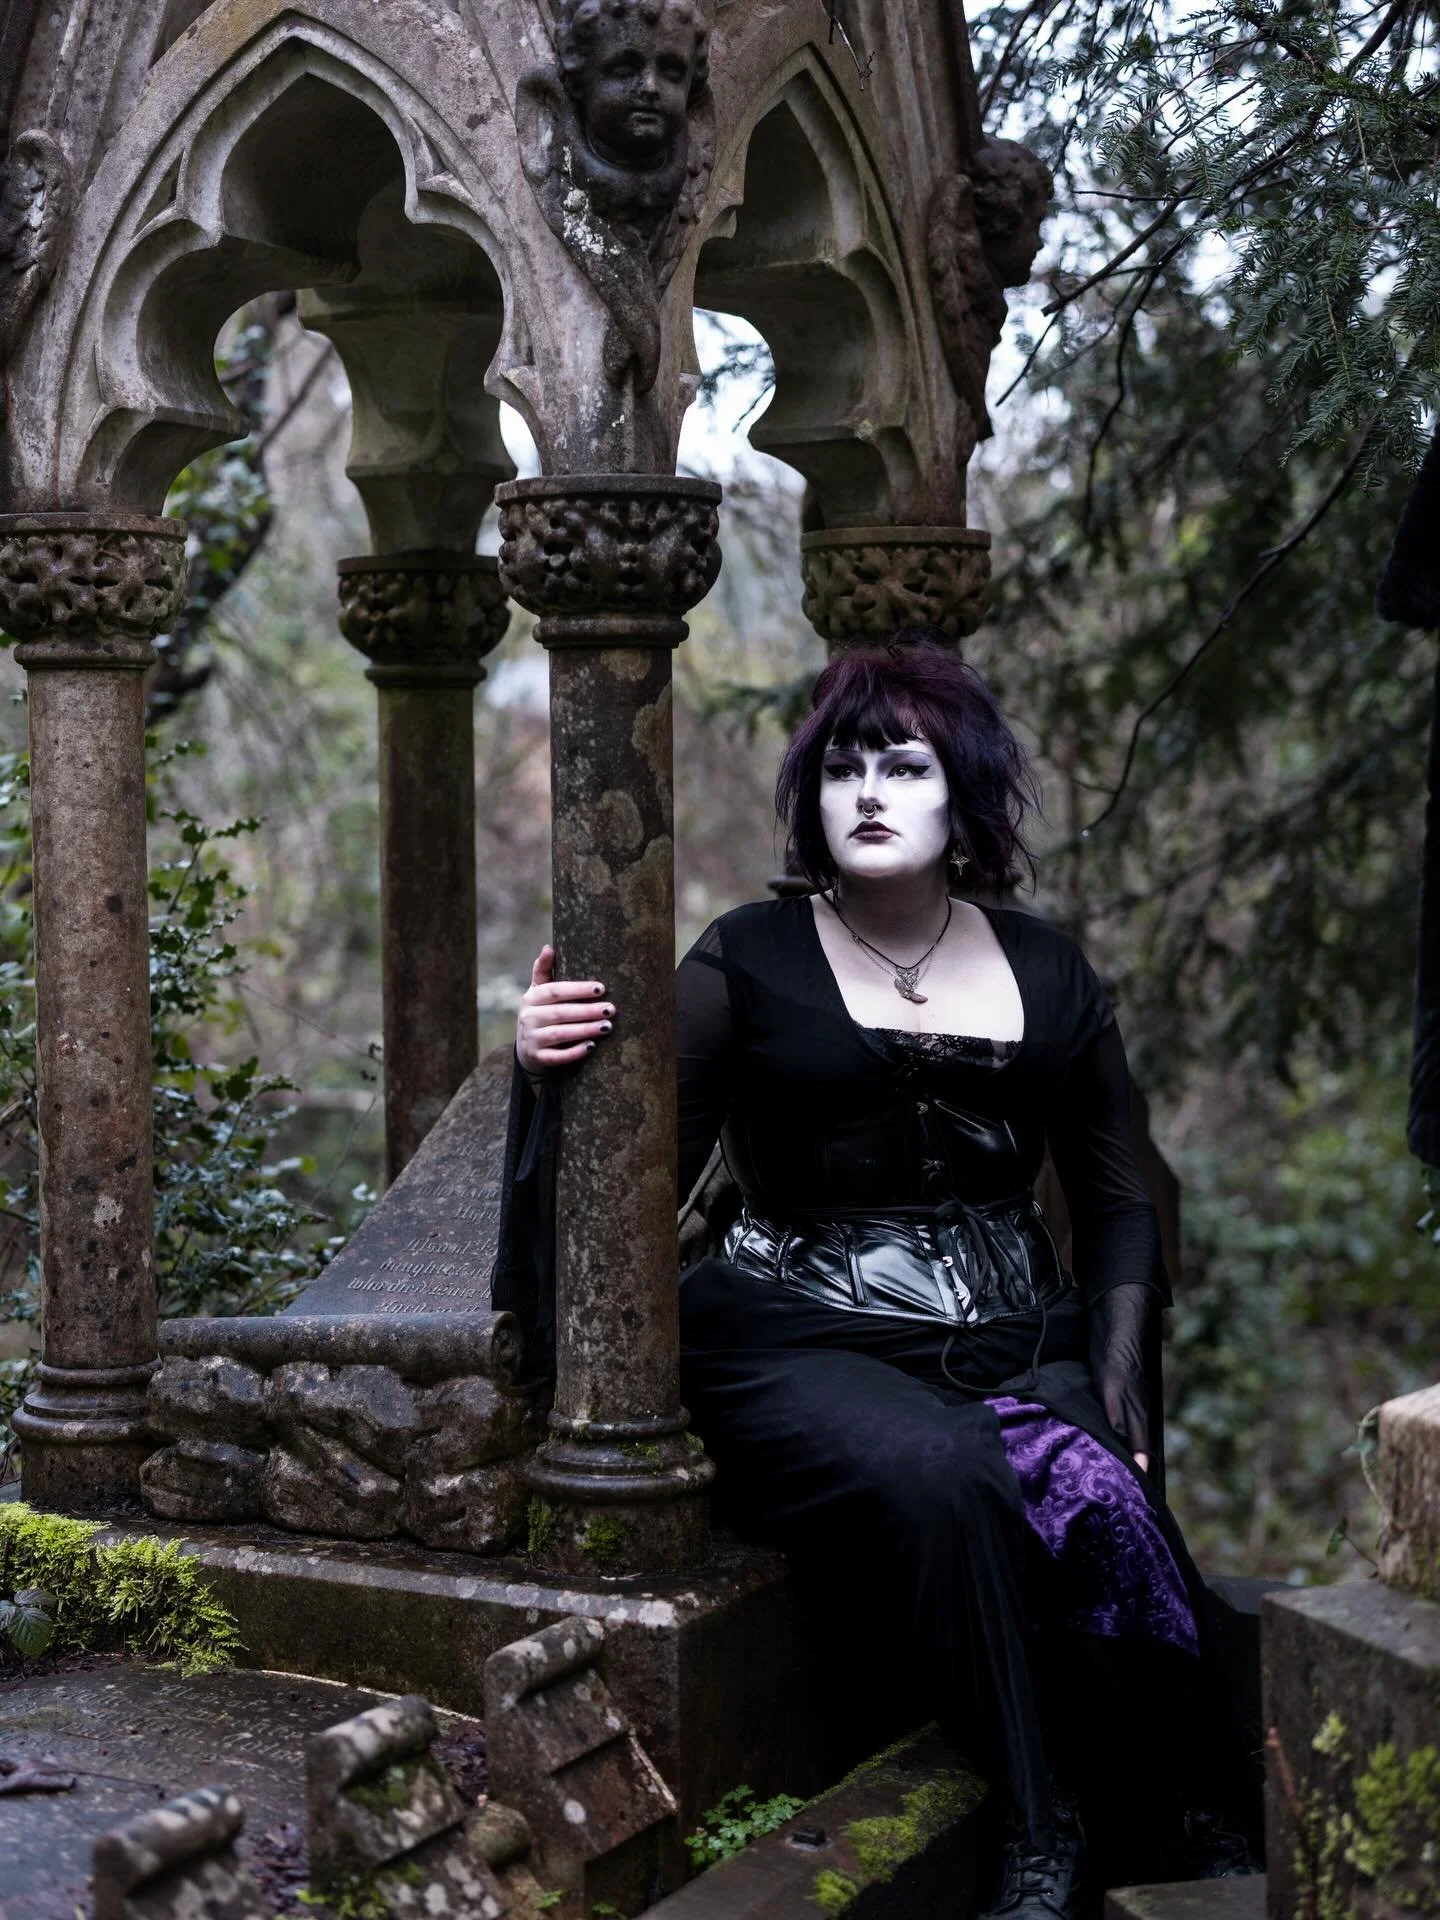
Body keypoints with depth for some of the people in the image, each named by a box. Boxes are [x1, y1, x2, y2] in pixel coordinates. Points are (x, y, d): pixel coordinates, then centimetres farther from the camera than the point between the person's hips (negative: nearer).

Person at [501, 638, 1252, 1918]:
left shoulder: (1046, 972, 14)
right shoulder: (750, 963, 5)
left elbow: (1118, 1204, 17)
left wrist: (1118, 1384, 1)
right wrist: (557, 1075, -20)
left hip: (1013, 1345, 3)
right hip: (804, 1344, -2)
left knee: (1098, 1498, -30)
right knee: (942, 1476, -35)